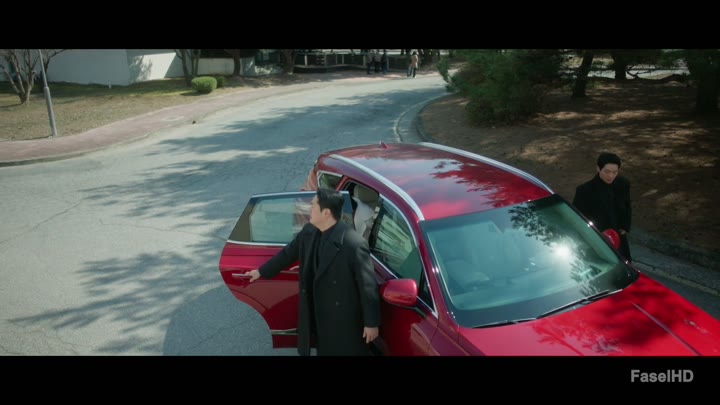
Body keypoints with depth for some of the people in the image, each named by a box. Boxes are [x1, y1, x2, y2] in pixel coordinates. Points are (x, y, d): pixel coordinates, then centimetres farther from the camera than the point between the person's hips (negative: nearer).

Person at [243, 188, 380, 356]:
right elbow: (288, 253, 14)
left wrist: (371, 322, -13)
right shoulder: (308, 232, -4)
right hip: (317, 314, 7)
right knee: (325, 351, 24)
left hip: (345, 320, -7)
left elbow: (368, 285, -20)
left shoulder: (354, 244, -28)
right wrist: (262, 271, 25)